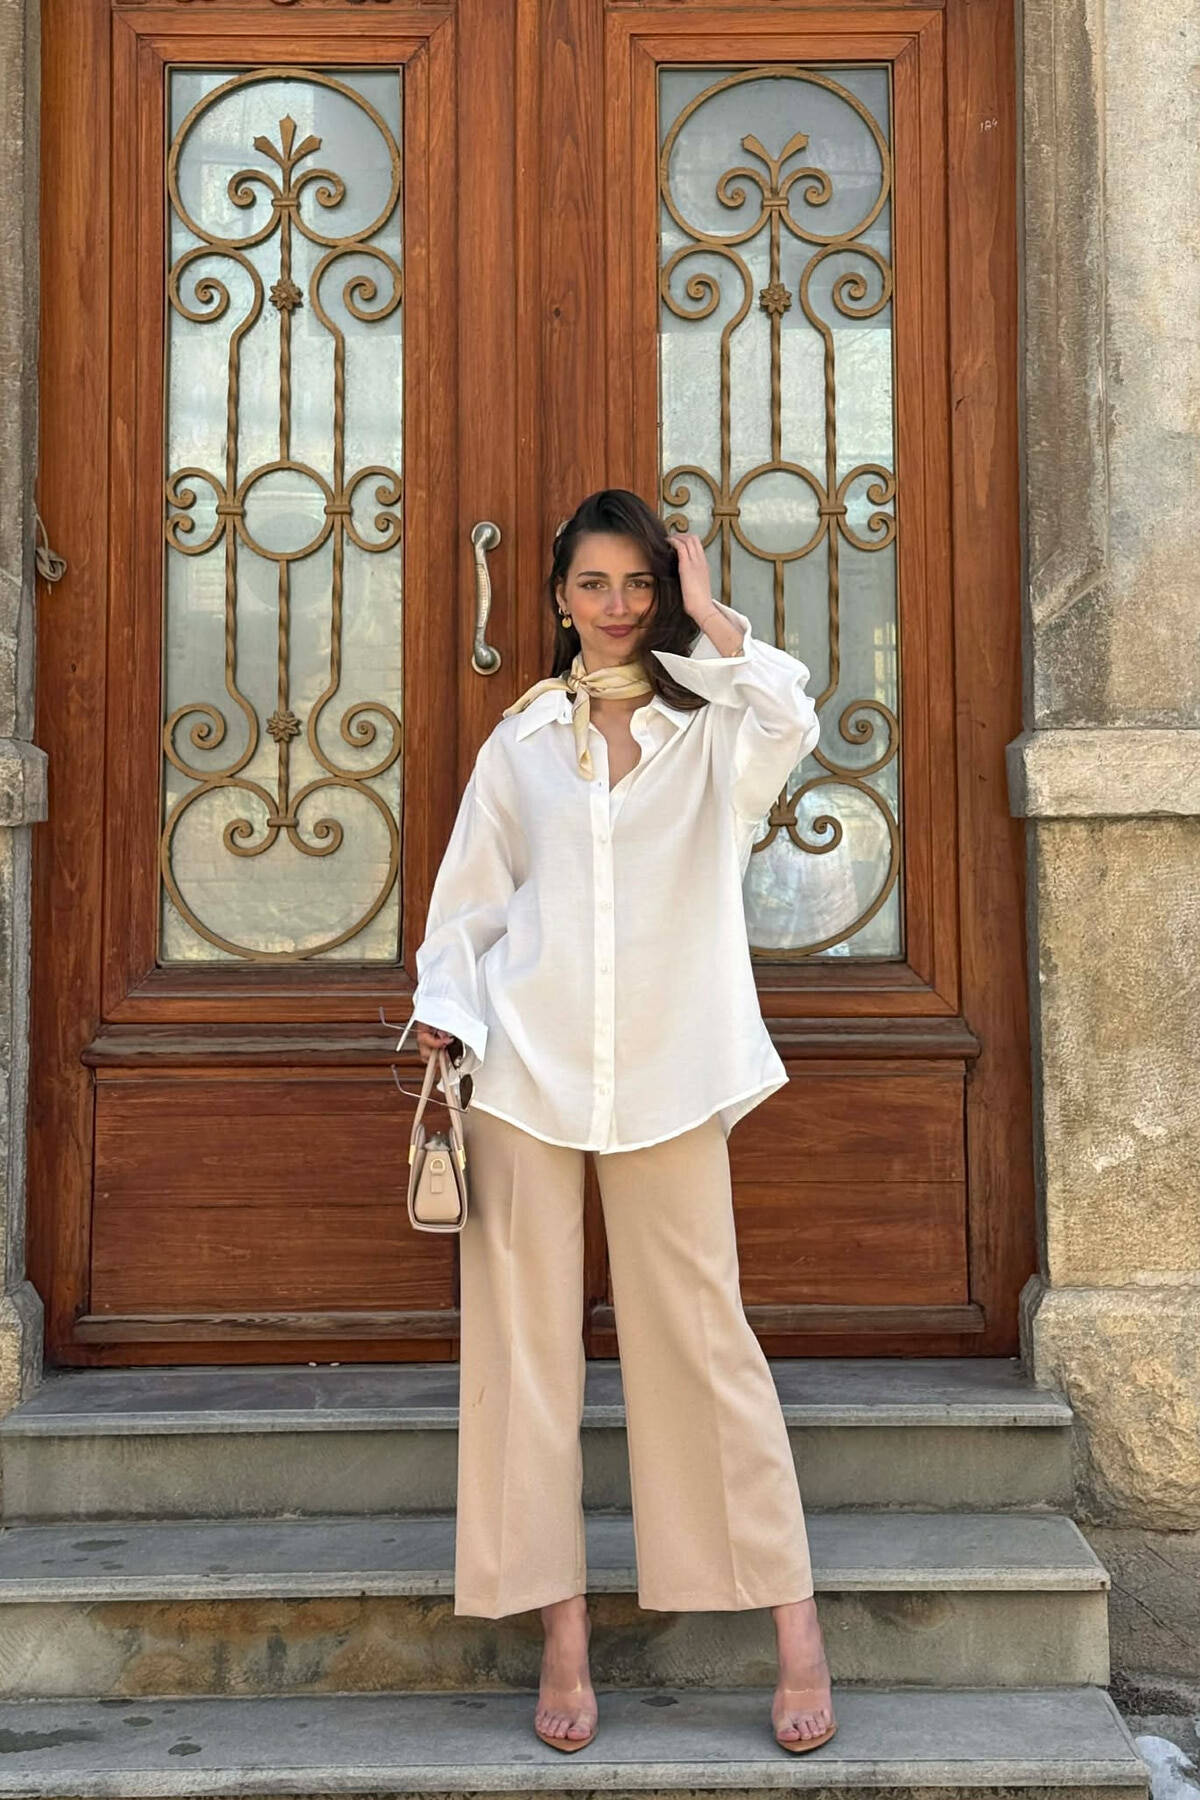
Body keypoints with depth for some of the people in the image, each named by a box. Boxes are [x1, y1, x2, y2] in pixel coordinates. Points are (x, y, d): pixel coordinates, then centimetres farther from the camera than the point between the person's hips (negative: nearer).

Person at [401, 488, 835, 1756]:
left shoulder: (710, 727, 6)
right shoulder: (523, 738, 12)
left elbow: (789, 719, -17)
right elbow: (473, 892, 13)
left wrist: (708, 615, -7)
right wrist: (444, 1015, 1)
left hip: (668, 1068, -2)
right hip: (526, 1065, 2)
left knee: (703, 1335, 0)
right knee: (526, 1339, 1)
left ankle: (793, 1623, 10)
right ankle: (562, 1634, 10)